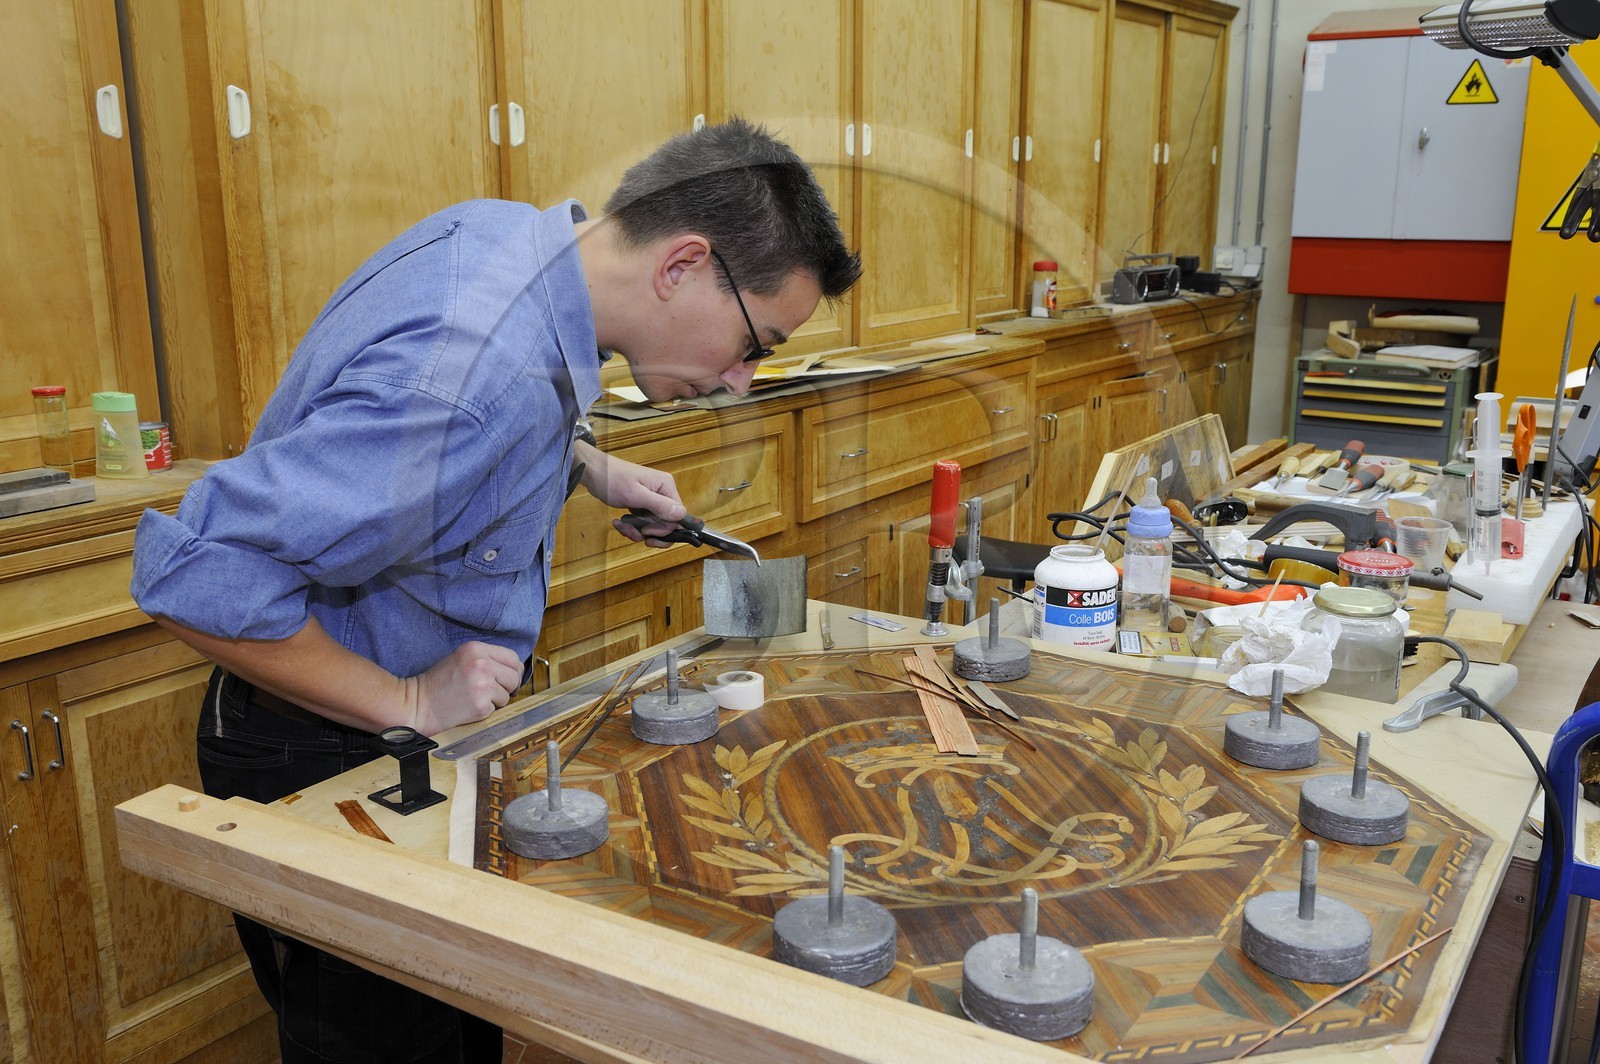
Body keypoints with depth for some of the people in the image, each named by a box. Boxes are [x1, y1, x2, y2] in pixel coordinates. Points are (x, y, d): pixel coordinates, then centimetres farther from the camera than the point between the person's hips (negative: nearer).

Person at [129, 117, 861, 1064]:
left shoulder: (507, 233, -6)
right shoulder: (474, 380, -36)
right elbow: (198, 578, -34)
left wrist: (590, 468, 5)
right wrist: (405, 703, -25)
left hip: (423, 721, 9)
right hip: (328, 759, -9)